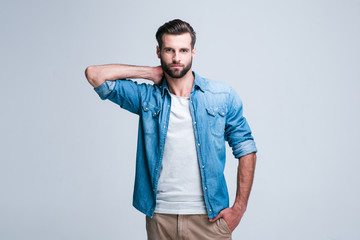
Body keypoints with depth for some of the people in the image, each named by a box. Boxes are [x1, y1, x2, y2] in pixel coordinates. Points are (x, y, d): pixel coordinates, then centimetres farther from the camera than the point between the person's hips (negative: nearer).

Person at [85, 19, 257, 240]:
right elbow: (94, 74, -3)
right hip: (159, 217, 1)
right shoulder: (147, 97, 3)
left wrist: (239, 207, -2)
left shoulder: (223, 96, 1)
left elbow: (246, 149, 4)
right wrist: (150, 73, 1)